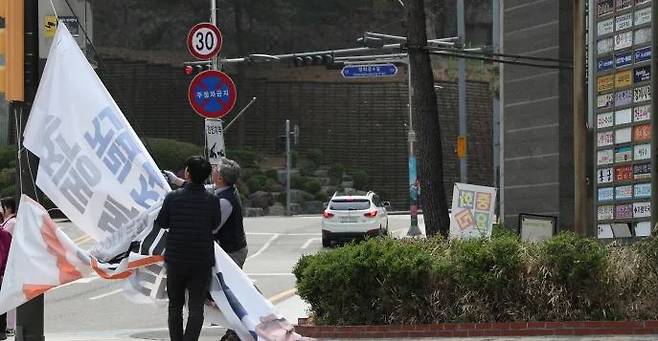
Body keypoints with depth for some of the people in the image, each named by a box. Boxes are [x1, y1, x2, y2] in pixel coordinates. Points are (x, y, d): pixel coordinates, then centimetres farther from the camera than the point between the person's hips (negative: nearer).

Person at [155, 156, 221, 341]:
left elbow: (161, 223, -1)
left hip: (175, 259, 1)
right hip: (202, 262, 0)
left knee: (175, 305, 16)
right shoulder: (212, 200, -11)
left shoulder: (173, 197, -13)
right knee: (196, 308, 5)